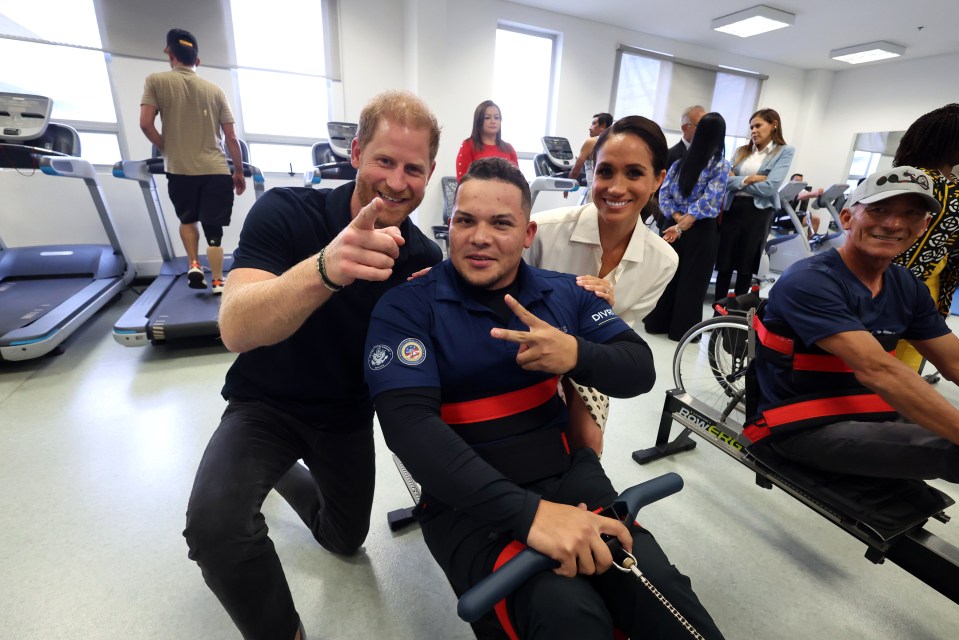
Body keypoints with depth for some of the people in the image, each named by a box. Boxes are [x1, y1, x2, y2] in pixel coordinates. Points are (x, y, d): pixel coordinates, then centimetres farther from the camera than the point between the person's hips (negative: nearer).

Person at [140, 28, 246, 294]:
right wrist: (239, 172, 13)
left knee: (187, 219, 23)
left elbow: (146, 124, -4)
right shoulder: (215, 90, 8)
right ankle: (218, 282, 4)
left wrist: (167, 149, 14)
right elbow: (231, 138, 4)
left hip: (180, 169, 0)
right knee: (214, 229, 5)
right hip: (216, 170, 0)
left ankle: (194, 265, 8)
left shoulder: (156, 81, 6)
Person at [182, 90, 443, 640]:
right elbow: (236, 329, -35)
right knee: (215, 523, -32)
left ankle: (290, 476, 53)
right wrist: (325, 268, -53)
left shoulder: (424, 258, -13)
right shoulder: (286, 212, -22)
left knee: (346, 540, 22)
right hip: (266, 405, -3)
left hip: (348, 415, 4)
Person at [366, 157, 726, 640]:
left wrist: (577, 355, -21)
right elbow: (409, 423, -20)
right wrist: (527, 511, -30)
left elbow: (641, 371, 3)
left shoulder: (564, 293, 5)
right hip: (468, 502, -3)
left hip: (568, 474, 4)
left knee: (660, 592, -18)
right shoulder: (406, 307, -8)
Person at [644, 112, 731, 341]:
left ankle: (657, 323, 21)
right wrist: (683, 225, -16)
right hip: (702, 231, -4)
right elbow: (708, 202, -17)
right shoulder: (722, 165, -8)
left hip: (674, 227, 4)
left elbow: (664, 195, -1)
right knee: (692, 280, 6)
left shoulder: (680, 162, 4)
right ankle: (682, 330, 15)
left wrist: (678, 219, -6)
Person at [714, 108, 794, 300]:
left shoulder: (784, 151, 1)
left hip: (757, 212, -3)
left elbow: (769, 187, -11)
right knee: (724, 265, 4)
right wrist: (748, 180, -13)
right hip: (732, 209, 3)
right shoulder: (742, 151, 13)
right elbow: (727, 181, 2)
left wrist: (737, 181, -3)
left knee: (746, 268, 5)